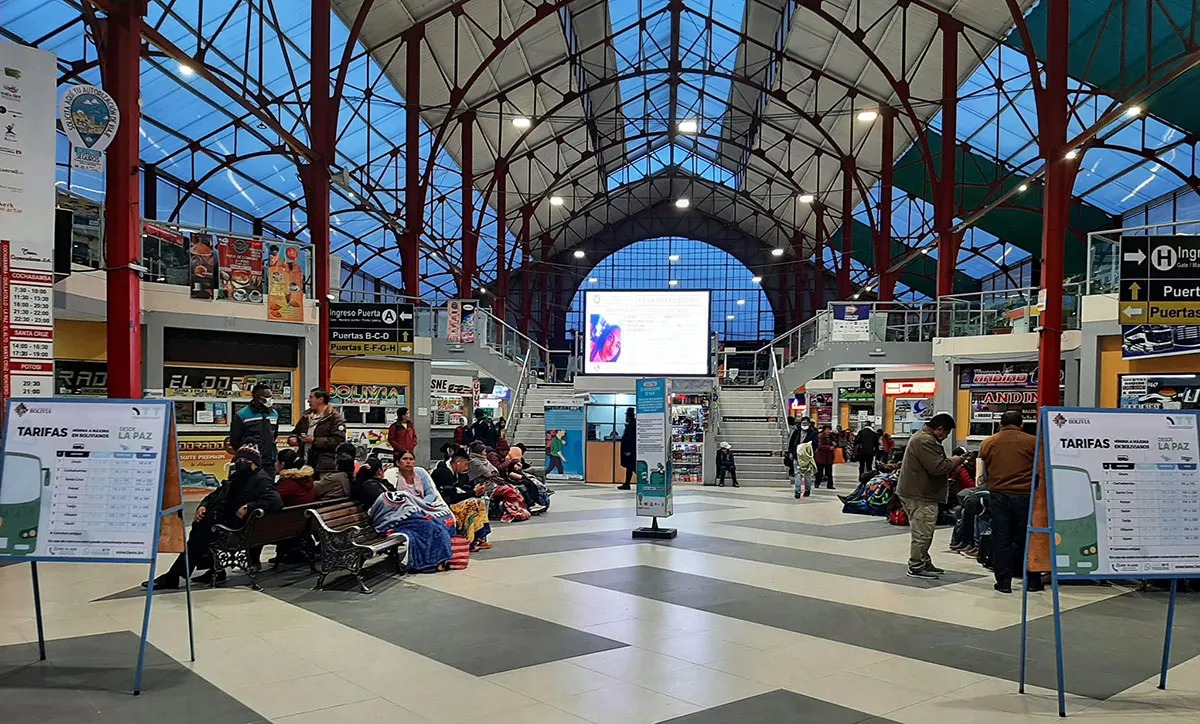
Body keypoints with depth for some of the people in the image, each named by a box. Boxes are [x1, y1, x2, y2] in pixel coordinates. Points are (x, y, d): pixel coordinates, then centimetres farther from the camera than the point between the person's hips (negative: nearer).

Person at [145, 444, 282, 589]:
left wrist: (249, 507, -32)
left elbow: (276, 501, -27)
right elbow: (214, 495, 24)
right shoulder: (236, 478, 18)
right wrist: (203, 506, 3)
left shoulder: (262, 481, -11)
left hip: (236, 530, -9)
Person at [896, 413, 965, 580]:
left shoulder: (922, 437, 17)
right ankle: (916, 567, 2)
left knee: (923, 532, 19)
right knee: (922, 533, -5)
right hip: (920, 496, -12)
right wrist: (953, 462, -7)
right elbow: (937, 467, -24)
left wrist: (950, 462, 11)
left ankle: (924, 562, 28)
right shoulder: (925, 441, -20)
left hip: (918, 493, 12)